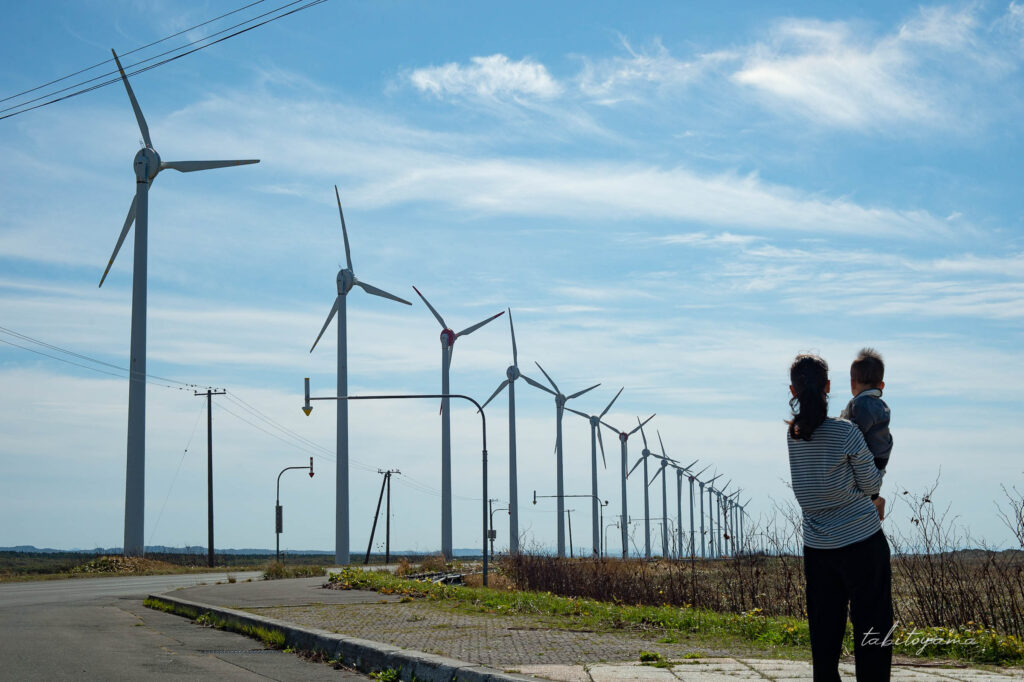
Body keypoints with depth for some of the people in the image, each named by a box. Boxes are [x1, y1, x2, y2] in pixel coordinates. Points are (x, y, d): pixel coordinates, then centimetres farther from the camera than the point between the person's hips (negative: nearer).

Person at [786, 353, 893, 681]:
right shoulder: (846, 433, -14)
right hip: (861, 543, -5)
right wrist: (879, 467, 15)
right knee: (872, 630, 0)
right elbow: (871, 485, -4)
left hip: (817, 549, 5)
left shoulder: (792, 435, 2)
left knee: (824, 632, 11)